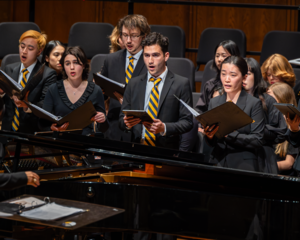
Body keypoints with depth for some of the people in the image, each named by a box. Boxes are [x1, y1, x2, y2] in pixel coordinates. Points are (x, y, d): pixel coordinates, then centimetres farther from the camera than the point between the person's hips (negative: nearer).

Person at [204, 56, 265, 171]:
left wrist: (229, 134, -17)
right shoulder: (214, 102, 13)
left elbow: (258, 140, -7)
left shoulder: (254, 103, -1)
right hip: (217, 162, 4)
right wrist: (209, 135, -7)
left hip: (243, 165, -4)